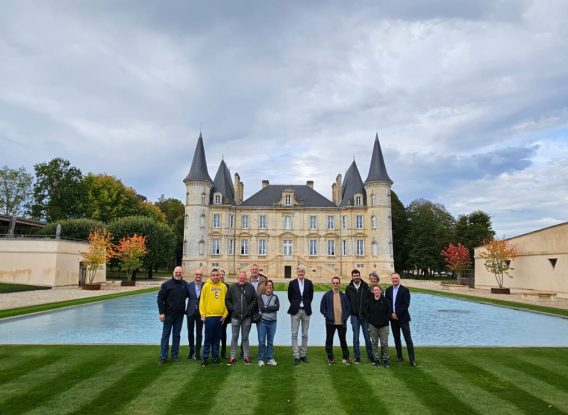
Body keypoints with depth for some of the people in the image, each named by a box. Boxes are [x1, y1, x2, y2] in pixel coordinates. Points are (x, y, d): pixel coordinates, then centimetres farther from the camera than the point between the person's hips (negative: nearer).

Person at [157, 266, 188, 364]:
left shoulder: (185, 284, 2)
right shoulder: (166, 284, -7)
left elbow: (188, 295, 14)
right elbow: (160, 299, -7)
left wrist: (186, 309, 6)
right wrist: (161, 313, -13)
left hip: (180, 314, 3)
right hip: (168, 314, -3)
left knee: (177, 335, 11)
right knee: (165, 335, 4)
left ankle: (175, 355, 20)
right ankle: (163, 356, 9)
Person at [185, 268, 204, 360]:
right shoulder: (189, 285, -3)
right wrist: (185, 309, -3)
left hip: (200, 312, -1)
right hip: (191, 312, 1)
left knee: (199, 333, 6)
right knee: (190, 333, 12)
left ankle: (197, 352, 16)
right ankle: (191, 351, 27)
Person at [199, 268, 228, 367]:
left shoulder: (224, 286, 4)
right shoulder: (206, 286, -2)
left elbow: (226, 301, 8)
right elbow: (202, 301, -1)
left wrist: (225, 314, 2)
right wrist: (202, 314, -5)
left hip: (220, 316, 3)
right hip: (209, 316, -2)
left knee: (217, 338, 11)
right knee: (208, 338, 2)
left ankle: (215, 356, 20)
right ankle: (205, 357, 11)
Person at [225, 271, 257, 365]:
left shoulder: (250, 287, -1)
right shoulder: (232, 288, 0)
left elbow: (255, 299, 3)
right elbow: (227, 300, 7)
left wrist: (250, 308, -4)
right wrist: (231, 308, -2)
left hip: (246, 317, 0)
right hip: (235, 316, 0)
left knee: (245, 337, 10)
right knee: (234, 337, 7)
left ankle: (246, 356, 19)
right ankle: (233, 357, 15)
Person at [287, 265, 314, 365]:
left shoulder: (309, 283, 2)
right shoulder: (292, 283, -2)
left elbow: (311, 296, 11)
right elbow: (290, 296, 8)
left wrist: (307, 305, 7)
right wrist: (294, 305, 6)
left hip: (306, 311, 2)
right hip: (295, 311, -2)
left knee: (305, 334, 9)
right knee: (294, 334, -3)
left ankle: (303, 355, 20)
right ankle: (296, 356, 2)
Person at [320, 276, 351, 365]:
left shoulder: (344, 296, 6)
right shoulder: (326, 295, 1)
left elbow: (348, 307, 8)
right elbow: (322, 308, 1)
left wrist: (345, 317, -3)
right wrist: (328, 316, -8)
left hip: (342, 323, 1)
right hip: (330, 322, -1)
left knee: (343, 340, 11)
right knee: (329, 341, 5)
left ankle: (346, 357, 22)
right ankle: (330, 358, 17)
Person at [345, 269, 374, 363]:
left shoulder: (365, 286, -1)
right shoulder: (349, 288, 2)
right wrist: (349, 311, 0)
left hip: (365, 315, -1)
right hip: (354, 316, 1)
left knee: (367, 337, 5)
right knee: (356, 338, 7)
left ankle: (370, 356, 17)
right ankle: (357, 357, 16)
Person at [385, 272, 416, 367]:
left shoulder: (405, 290, -7)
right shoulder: (388, 290, 7)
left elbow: (406, 304, -14)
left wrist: (397, 314, -16)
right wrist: (391, 314, -9)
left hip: (403, 318, -4)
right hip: (393, 318, 4)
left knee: (408, 339, -4)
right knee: (396, 339, 12)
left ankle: (412, 359, 0)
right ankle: (399, 356, 22)